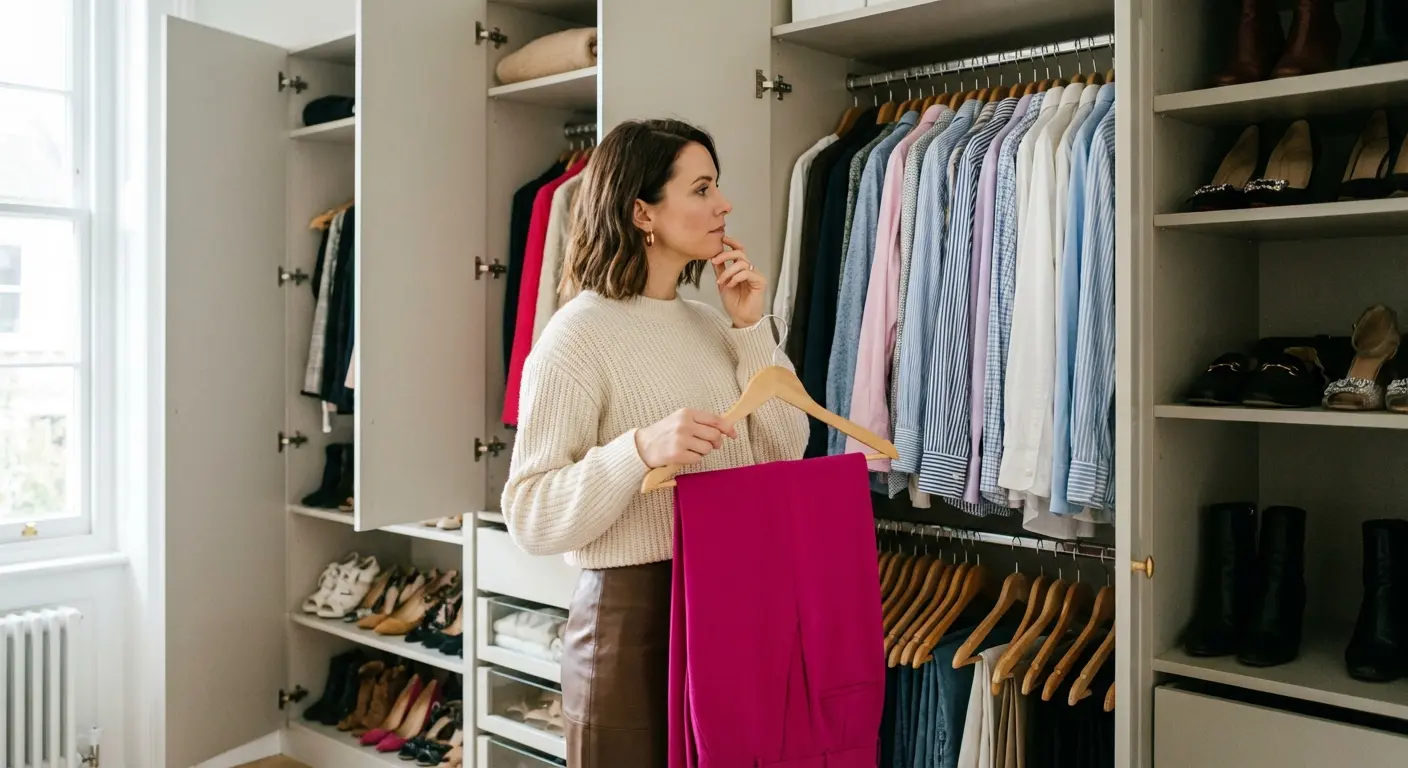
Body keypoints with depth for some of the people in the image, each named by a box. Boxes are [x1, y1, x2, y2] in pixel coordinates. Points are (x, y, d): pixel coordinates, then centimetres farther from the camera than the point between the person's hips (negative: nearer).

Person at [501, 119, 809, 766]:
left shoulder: (709, 324, 9)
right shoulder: (580, 333, -12)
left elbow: (787, 456, 5)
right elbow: (530, 517, -16)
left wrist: (750, 330, -1)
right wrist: (640, 450, -30)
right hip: (633, 614, -6)